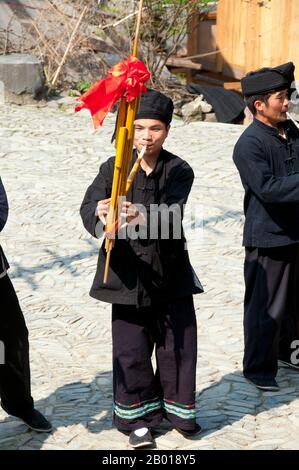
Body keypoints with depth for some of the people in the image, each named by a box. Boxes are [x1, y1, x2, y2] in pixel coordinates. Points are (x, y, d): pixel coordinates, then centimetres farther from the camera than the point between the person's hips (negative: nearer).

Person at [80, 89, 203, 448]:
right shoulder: (113, 168, -3)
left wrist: (144, 218, -45)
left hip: (170, 273, 0)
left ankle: (178, 408, 32)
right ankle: (137, 416, 23)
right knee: (131, 349, 5)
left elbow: (171, 214, -24)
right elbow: (88, 207, -16)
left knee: (178, 344, 11)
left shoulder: (179, 171, -6)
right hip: (127, 274, 0)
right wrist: (99, 216, -41)